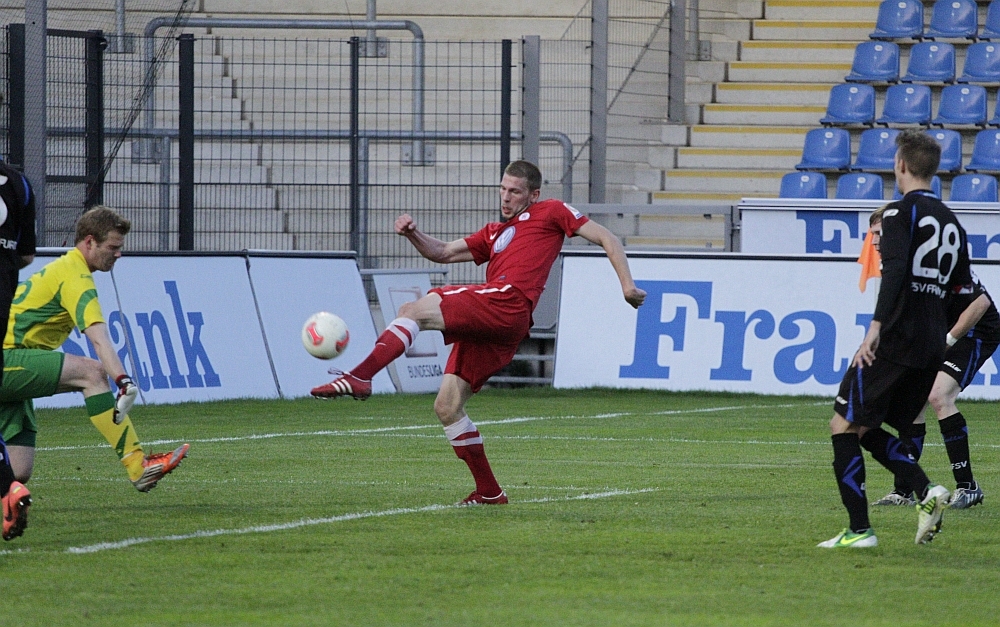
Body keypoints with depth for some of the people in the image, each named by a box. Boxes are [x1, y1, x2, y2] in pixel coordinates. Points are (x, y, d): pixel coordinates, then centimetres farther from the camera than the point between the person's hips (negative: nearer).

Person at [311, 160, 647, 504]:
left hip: (508, 303, -9)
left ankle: (360, 377, -38)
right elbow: (443, 253, 32)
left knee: (413, 310, -21)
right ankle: (489, 491, 6)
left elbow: (607, 239, 15)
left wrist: (627, 285, 3)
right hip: (485, 327, 9)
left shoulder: (551, 212, 17)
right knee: (446, 407, 3)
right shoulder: (494, 233, 35)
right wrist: (413, 234, 12)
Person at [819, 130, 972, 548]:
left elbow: (895, 268, -21)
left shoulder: (901, 212, -6)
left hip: (894, 340, -8)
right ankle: (926, 491, -6)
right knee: (867, 431, 16)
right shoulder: (952, 223, 17)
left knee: (843, 424, 2)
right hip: (932, 348, 8)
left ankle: (860, 529, -4)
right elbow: (962, 289, 21)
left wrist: (876, 326, -26)